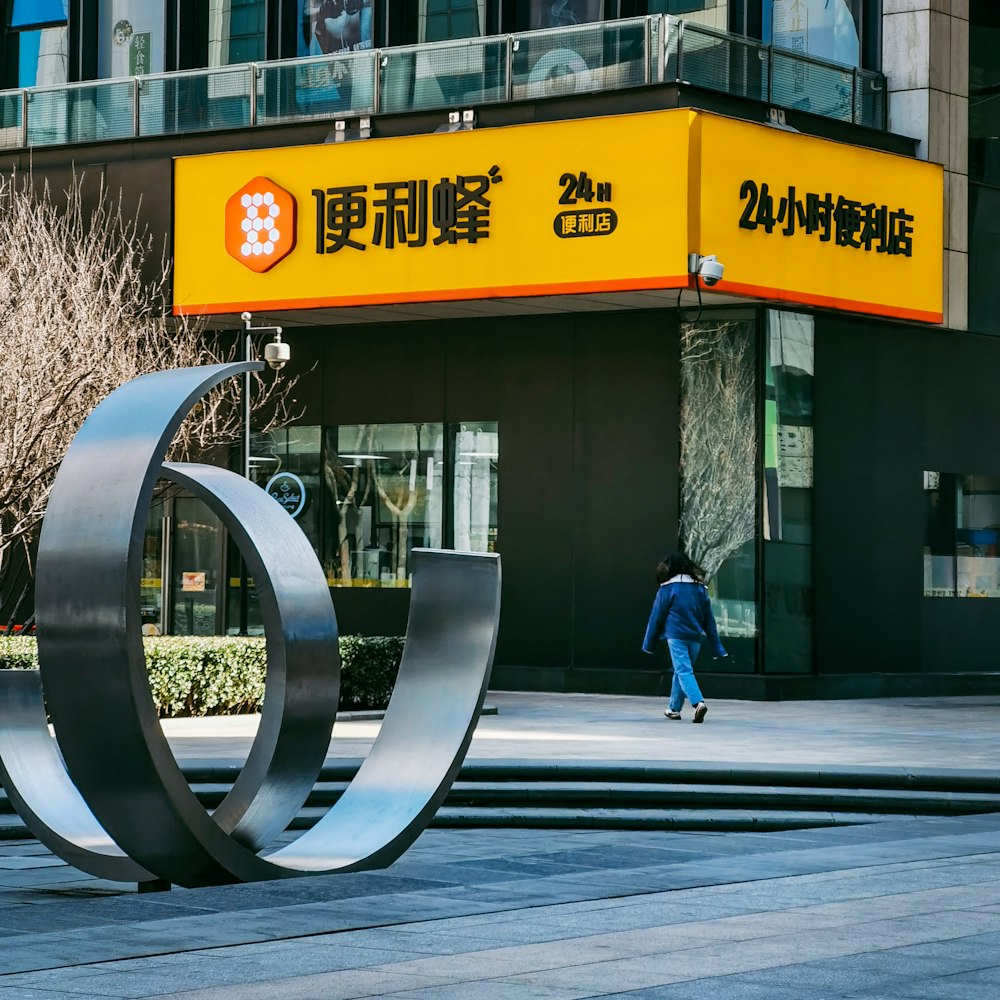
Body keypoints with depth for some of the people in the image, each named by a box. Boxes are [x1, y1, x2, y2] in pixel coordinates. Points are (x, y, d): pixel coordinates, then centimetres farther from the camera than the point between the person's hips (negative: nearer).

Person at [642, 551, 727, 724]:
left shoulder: (668, 588, -4)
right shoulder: (700, 588, 10)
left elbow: (657, 616, 0)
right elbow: (709, 618, 11)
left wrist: (649, 643, 8)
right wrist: (716, 647, 13)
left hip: (676, 635, -5)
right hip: (695, 636, 5)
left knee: (683, 671, -9)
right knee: (681, 671, 19)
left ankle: (698, 703, -31)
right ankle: (674, 709, 28)